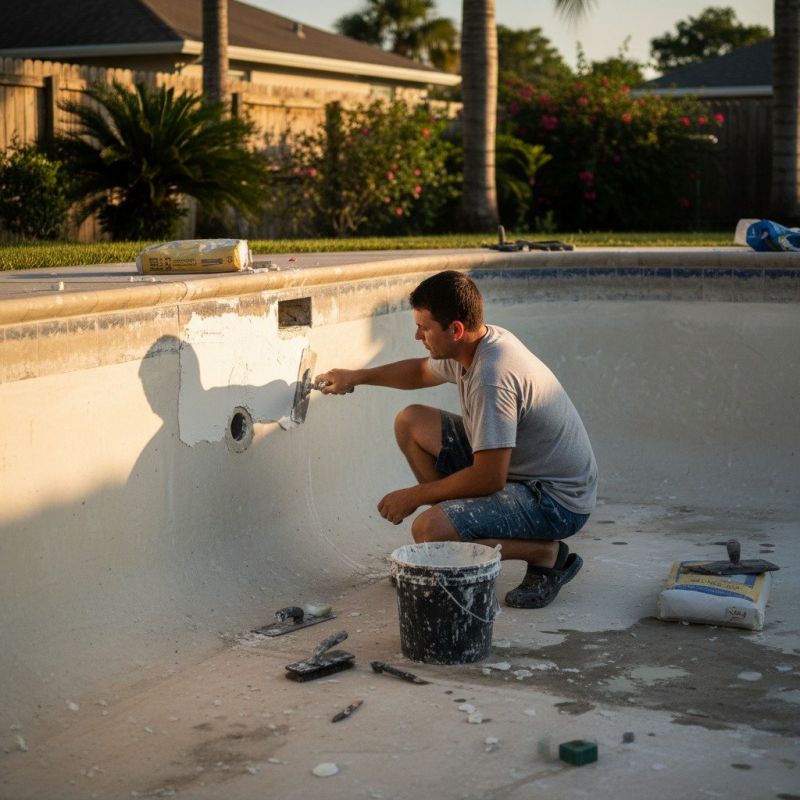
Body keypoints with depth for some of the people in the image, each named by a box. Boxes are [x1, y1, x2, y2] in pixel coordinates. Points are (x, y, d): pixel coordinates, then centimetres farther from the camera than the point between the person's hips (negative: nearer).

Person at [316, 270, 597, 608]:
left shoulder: (491, 377, -30)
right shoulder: (478, 343, -1)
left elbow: (489, 478, -29)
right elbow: (421, 371, 24)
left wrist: (413, 496, -17)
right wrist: (357, 377, 19)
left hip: (557, 500, -10)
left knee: (428, 530, -28)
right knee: (410, 422, 7)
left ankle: (546, 553, -7)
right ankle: (461, 523, 13)